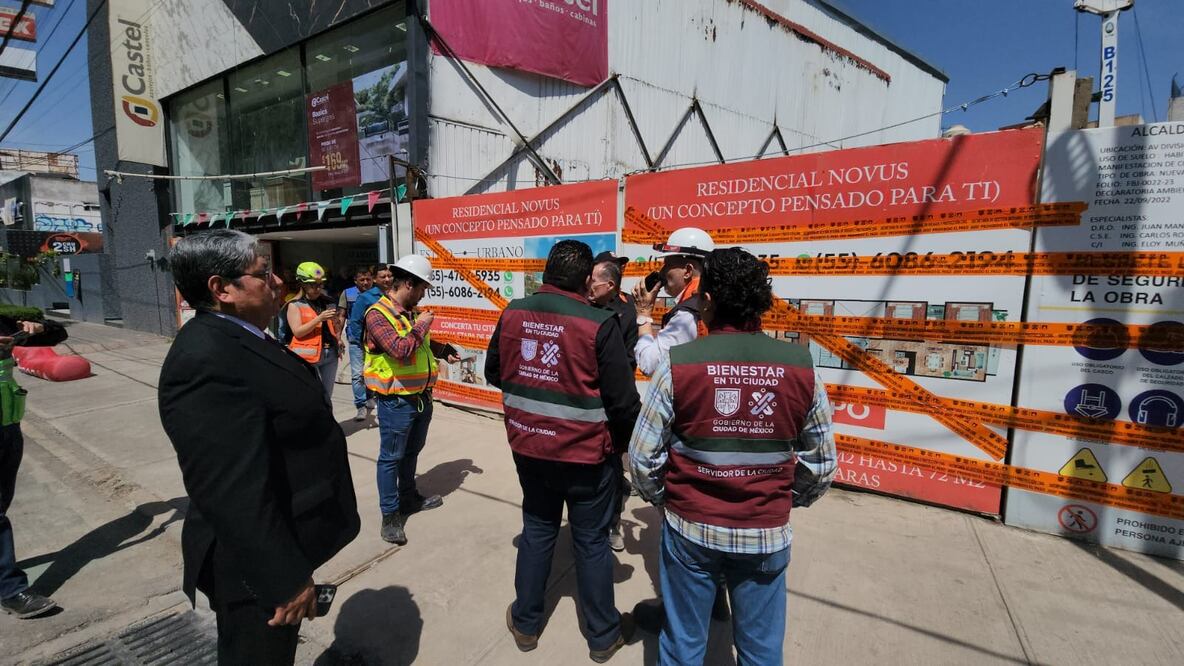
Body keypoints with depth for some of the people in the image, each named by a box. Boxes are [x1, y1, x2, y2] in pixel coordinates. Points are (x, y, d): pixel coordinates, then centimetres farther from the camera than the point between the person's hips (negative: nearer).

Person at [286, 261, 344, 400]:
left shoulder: (328, 302, 11)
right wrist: (319, 318, -19)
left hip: (330, 354, 5)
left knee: (326, 398, 14)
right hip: (307, 356, -5)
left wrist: (337, 321, -5)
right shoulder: (295, 305, -2)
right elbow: (297, 332, -12)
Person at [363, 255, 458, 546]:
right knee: (391, 457, 4)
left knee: (412, 450, 23)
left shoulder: (412, 312, 9)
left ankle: (409, 497, 41)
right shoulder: (378, 314, -18)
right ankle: (390, 516, 16)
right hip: (396, 401, -9)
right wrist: (420, 326, -18)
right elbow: (401, 351, -31)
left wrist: (445, 351, 10)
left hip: (421, 396, 9)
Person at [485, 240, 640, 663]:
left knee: (537, 530, 23)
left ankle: (526, 623, 39)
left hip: (528, 447, 4)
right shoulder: (599, 323, -20)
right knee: (592, 541, 14)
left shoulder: (514, 312, -5)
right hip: (587, 453, -4)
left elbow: (493, 373, 8)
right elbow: (622, 399, -17)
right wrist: (624, 443, 1)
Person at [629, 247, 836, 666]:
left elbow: (643, 455, -12)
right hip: (766, 534, 2)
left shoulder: (677, 364, -17)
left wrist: (660, 497, 8)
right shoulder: (801, 367, -9)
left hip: (690, 528, -1)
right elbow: (821, 463, 0)